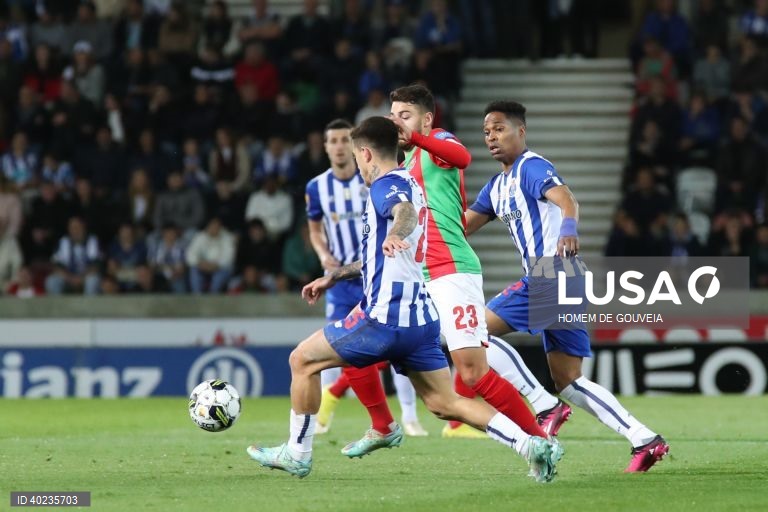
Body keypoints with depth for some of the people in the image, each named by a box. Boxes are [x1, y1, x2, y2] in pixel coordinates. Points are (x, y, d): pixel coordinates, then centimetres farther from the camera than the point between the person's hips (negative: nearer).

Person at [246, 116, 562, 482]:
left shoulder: (386, 184, -7)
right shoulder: (409, 186, 23)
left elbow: (406, 212, -33)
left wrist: (395, 234, -55)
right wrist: (334, 277, 44)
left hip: (386, 317, -9)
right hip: (422, 319, 9)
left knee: (303, 359, 6)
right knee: (444, 404, 7)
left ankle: (297, 454, 11)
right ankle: (531, 445, -8)